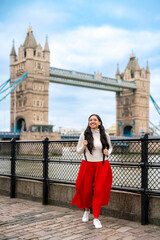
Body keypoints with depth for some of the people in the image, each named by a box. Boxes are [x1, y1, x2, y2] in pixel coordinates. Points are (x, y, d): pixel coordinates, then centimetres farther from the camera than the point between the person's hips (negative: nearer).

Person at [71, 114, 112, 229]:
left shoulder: (105, 135, 2)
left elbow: (110, 148, 16)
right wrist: (84, 146, -15)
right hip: (87, 165, 0)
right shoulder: (84, 135, -1)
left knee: (99, 191, -4)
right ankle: (87, 210, 36)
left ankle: (96, 218, 6)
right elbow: (78, 151, 6)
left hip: (102, 166, 0)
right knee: (86, 190, 7)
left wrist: (107, 152, -6)